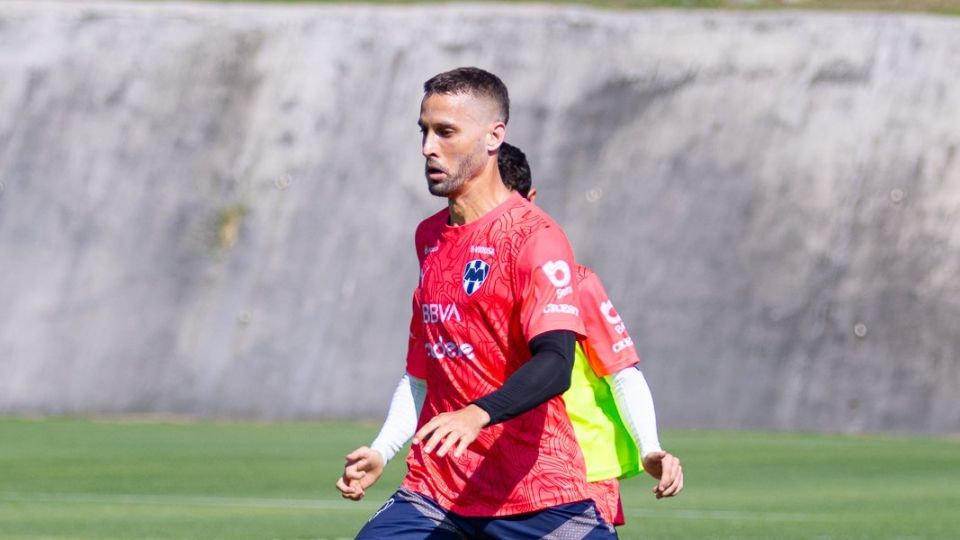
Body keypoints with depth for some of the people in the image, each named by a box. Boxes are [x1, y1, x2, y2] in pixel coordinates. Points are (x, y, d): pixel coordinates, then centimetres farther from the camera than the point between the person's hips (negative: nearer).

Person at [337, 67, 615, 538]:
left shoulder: (534, 236, -10)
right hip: (434, 491, 6)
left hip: (536, 495, -6)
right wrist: (380, 452, 14)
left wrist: (477, 415, -40)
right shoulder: (429, 235, 13)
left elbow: (554, 365, -24)